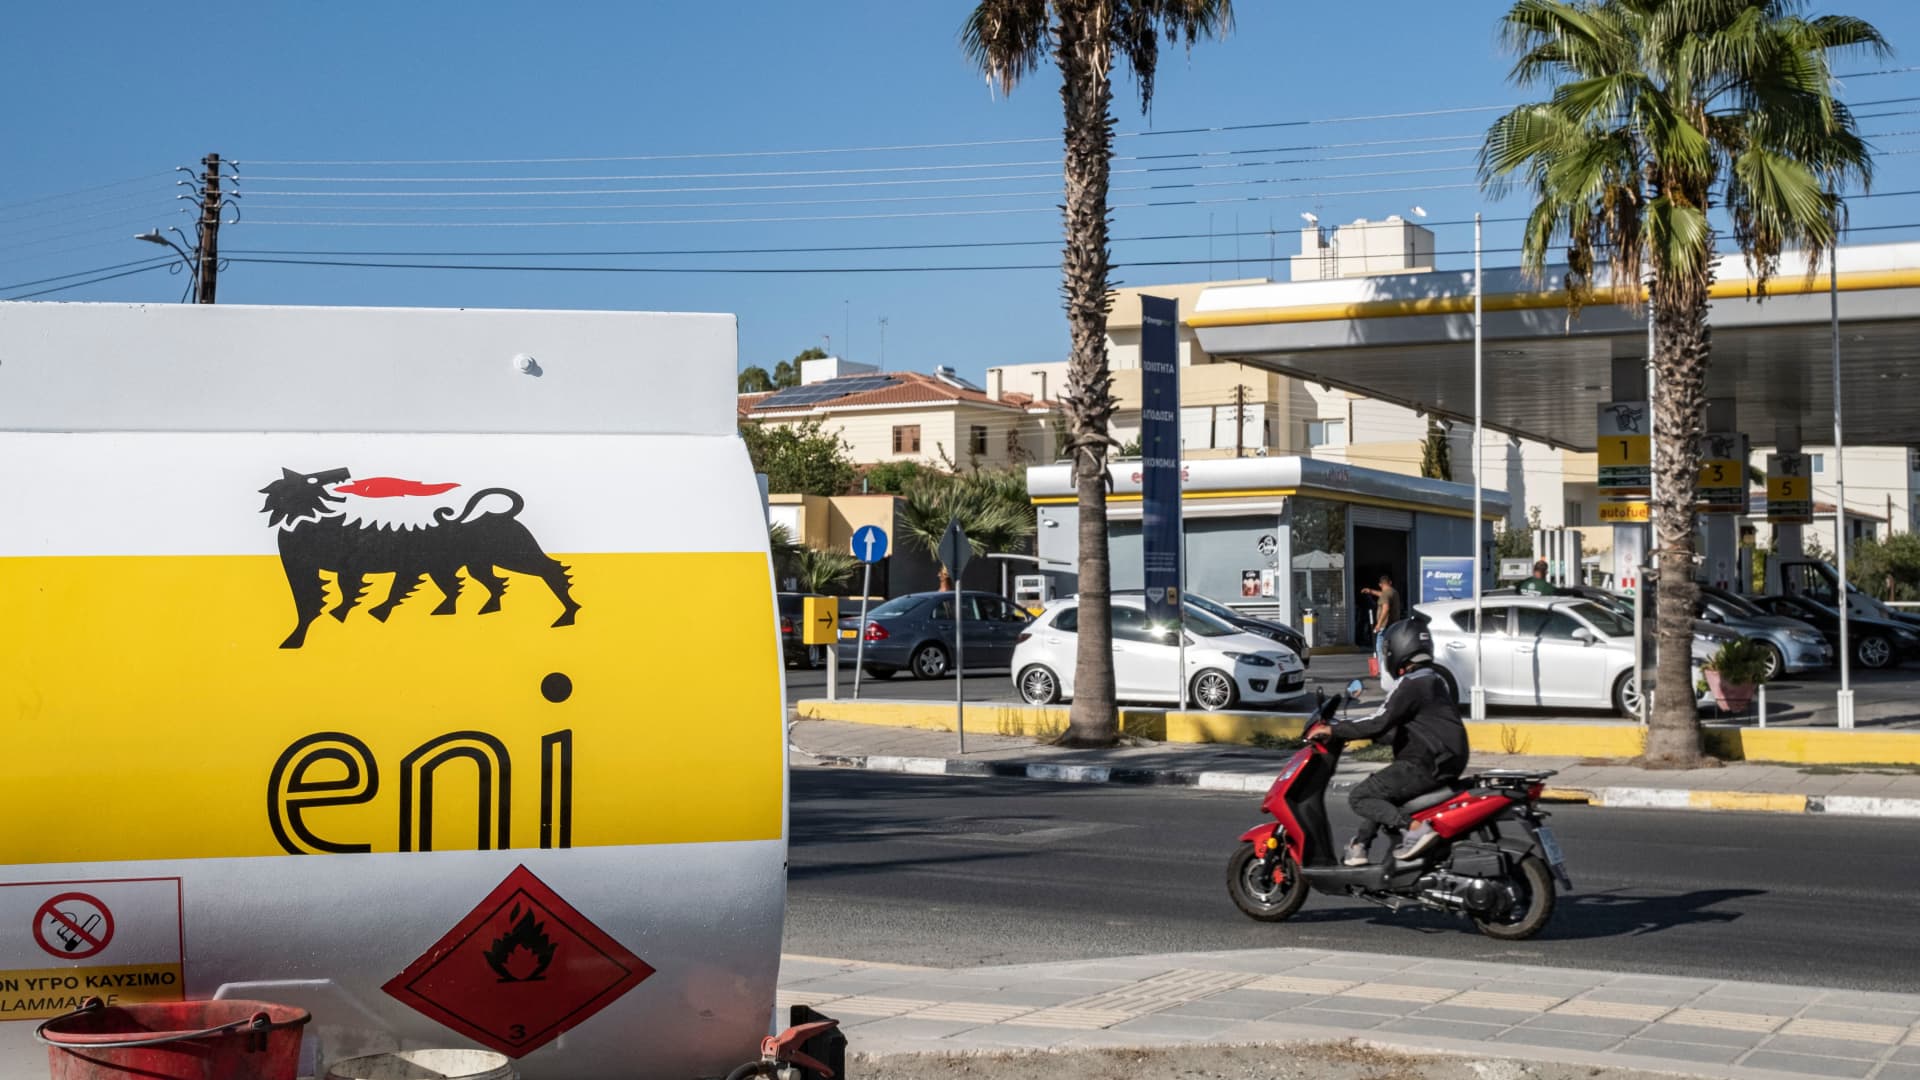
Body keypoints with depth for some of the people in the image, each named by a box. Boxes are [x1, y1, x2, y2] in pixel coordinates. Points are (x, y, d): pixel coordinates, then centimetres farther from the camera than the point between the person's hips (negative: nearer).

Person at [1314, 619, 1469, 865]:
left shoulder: (1411, 684, -13)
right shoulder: (1435, 680, 19)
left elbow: (1379, 722, -20)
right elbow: (1399, 732, 23)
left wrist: (1335, 730, -11)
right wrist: (1347, 730, 23)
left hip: (1424, 766, -10)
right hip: (1444, 762, 10)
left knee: (1359, 797, -8)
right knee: (1376, 791, 25)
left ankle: (1415, 828, -23)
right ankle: (1360, 847, 20)